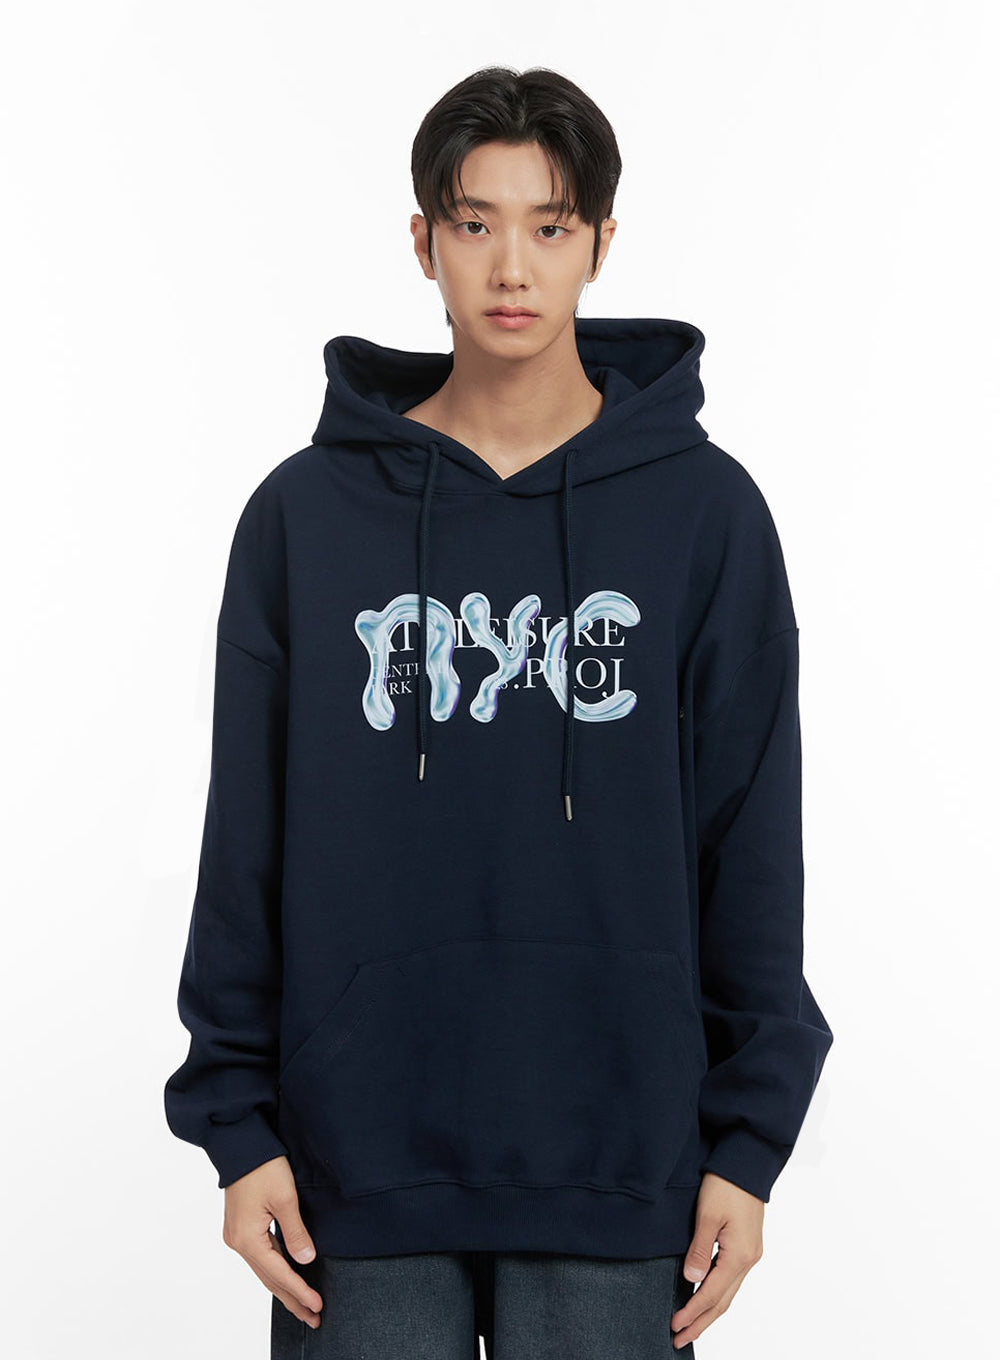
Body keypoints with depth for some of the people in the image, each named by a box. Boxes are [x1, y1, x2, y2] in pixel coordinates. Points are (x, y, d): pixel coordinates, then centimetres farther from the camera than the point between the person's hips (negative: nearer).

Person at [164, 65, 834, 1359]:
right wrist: (235, 1120, 1)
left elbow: (752, 843, 2)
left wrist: (749, 1142, 0)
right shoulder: (305, 513, 2)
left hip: (618, 1174, 0)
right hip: (359, 1168, 1)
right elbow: (246, 842, 4)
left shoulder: (704, 509, 0)